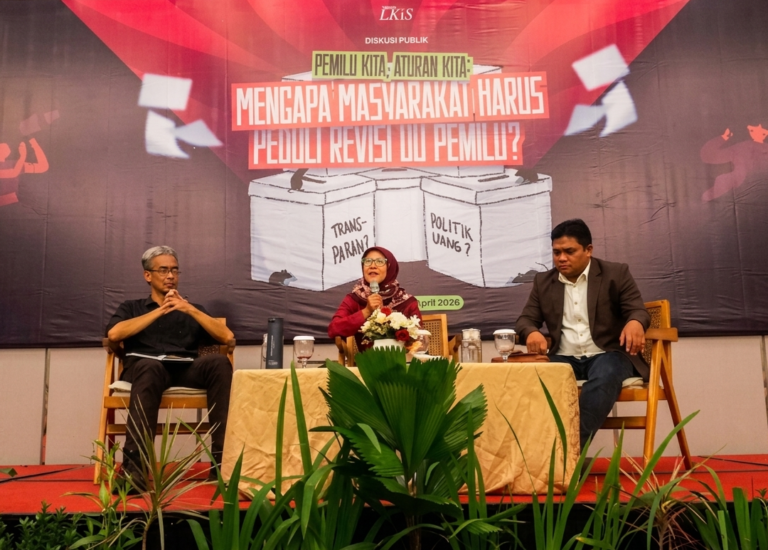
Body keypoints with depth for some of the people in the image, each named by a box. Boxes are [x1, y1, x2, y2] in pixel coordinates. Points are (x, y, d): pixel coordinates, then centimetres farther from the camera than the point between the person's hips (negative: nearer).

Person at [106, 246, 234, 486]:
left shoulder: (192, 310, 29)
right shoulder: (132, 308, 27)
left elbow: (227, 337, 10)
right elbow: (113, 334, 2)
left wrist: (190, 310, 0)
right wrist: (160, 311, 0)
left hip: (186, 368, 2)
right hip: (145, 365, -2)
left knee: (219, 362, -31)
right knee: (150, 368, -39)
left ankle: (223, 458, -33)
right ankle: (133, 465, -42)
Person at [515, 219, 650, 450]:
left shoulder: (616, 273, 5)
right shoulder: (543, 281, 13)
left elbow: (638, 310, -2)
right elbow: (526, 320, 9)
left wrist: (635, 323, -29)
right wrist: (531, 333, -18)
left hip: (607, 355, -2)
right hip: (564, 358, 3)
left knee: (604, 377, -38)